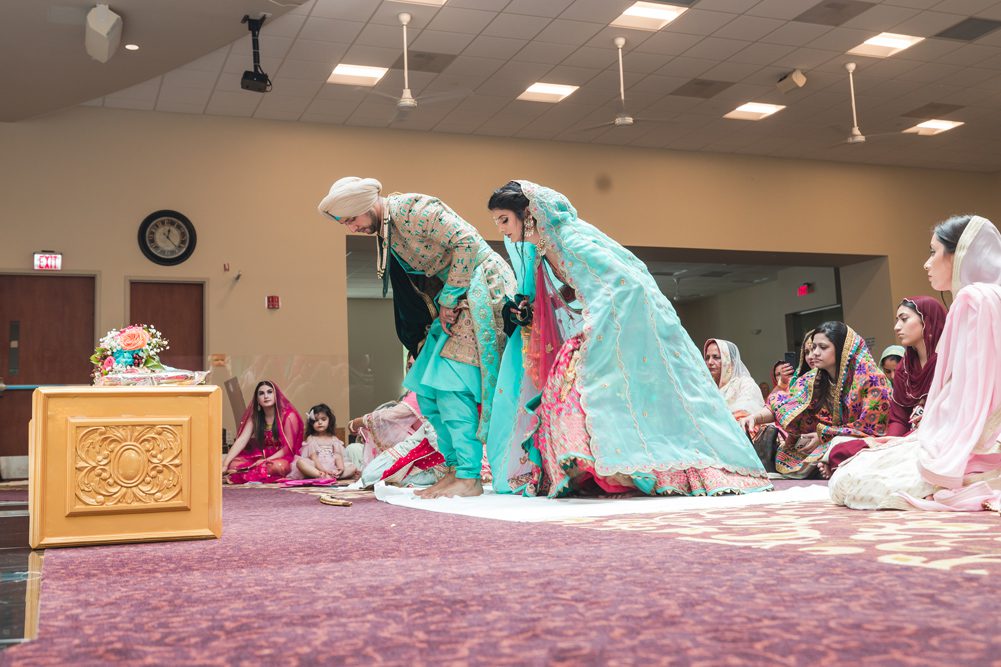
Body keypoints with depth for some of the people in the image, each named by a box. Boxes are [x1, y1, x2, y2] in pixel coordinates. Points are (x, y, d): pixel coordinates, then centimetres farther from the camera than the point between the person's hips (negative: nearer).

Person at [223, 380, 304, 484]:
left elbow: (288, 447, -12)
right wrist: (224, 465, -20)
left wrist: (266, 461, -21)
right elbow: (241, 440, -8)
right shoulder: (254, 416, 3)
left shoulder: (288, 416, -12)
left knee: (278, 466, -38)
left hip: (282, 457, -5)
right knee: (233, 464, -16)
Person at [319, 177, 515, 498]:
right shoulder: (384, 233, 12)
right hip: (453, 300, 10)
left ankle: (469, 477, -12)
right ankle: (455, 467, 12)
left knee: (452, 385, -15)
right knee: (427, 390, 6)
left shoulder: (412, 209, -15)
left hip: (479, 288, -10)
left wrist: (449, 298, -17)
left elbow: (467, 242, -21)